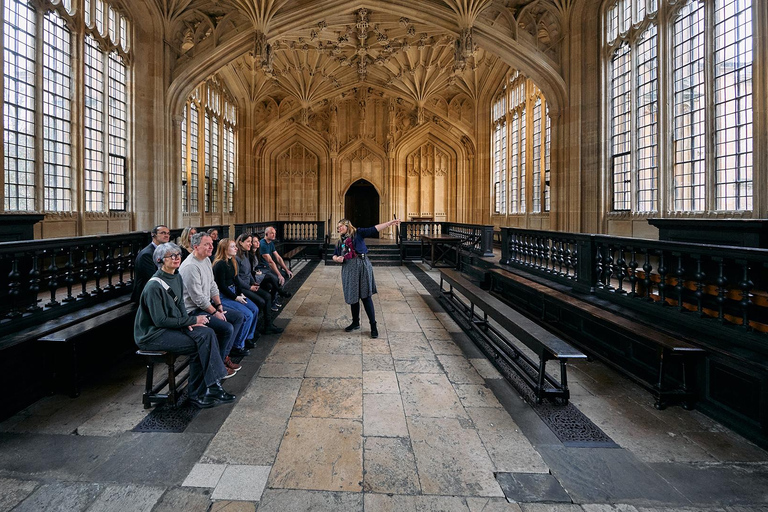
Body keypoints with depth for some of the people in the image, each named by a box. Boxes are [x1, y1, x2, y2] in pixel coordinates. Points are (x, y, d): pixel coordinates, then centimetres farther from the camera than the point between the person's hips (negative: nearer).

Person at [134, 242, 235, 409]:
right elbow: (160, 321, -21)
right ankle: (197, 394, -7)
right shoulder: (154, 286, -20)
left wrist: (188, 322, -4)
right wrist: (192, 320, -17)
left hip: (173, 325, 8)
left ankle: (213, 385, -13)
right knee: (197, 345, -22)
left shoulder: (177, 277, 5)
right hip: (152, 334, -8)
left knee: (207, 333, -15)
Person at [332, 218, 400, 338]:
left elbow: (374, 229, -5)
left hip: (362, 266, -5)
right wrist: (337, 259, -2)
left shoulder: (358, 233, 3)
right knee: (353, 297, 12)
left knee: (365, 296, -7)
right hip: (348, 269, 5)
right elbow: (334, 255, 23)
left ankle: (373, 326, -1)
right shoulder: (340, 241, 18)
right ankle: (355, 323, 29)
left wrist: (390, 223, -14)